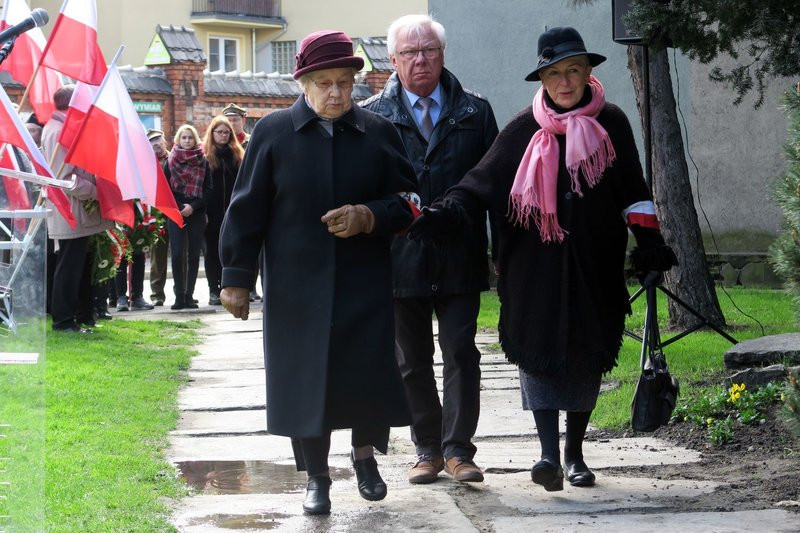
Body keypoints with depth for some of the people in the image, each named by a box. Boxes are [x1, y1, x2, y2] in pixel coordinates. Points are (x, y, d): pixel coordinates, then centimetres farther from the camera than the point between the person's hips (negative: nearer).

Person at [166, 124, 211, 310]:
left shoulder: (203, 162, 6)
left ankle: (189, 295, 4)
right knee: (177, 255, -9)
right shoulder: (171, 161, 6)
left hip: (197, 214, 1)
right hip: (175, 214, -1)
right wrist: (179, 207, -7)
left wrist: (193, 206, -10)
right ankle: (179, 296, -4)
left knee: (194, 255, 0)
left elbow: (208, 189, 3)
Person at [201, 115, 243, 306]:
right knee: (212, 250, 4)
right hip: (212, 210, -2)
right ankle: (214, 291, 7)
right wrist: (202, 210, -9)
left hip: (232, 210, 2)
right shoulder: (204, 154, 2)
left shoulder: (237, 153, 10)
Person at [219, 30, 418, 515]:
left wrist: (368, 216, -14)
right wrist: (237, 278, -3)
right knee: (304, 379, 3)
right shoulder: (274, 133, -1)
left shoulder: (379, 132, 3)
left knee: (370, 373, 1)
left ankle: (365, 454, 29)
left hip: (365, 284, 1)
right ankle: (317, 476, 19)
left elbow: (407, 201, 6)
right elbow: (247, 210, 0)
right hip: (297, 287, -1)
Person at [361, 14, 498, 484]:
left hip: (460, 258, 0)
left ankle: (457, 448, 5)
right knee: (413, 362, 9)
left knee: (462, 354, -2)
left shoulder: (475, 111, 6)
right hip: (400, 261, 0)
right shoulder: (372, 116, 2)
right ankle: (428, 449, 19)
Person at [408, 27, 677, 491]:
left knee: (586, 356, 7)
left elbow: (633, 190, 8)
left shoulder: (611, 123, 3)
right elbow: (484, 179, -5)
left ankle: (575, 452, 22)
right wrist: (447, 212, -19)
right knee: (540, 352, -11)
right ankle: (550, 455, -16)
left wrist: (649, 241, 1)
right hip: (536, 266, -1)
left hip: (594, 268, 1)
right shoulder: (525, 129, 0)